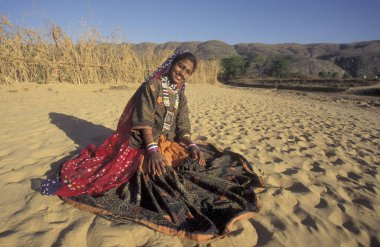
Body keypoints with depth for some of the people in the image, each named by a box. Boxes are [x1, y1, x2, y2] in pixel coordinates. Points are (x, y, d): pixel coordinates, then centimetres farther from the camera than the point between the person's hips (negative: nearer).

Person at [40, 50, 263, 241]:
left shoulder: (180, 95, 9)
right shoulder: (152, 86, -9)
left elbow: (182, 126, 4)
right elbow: (144, 122, -17)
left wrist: (191, 145, -15)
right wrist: (152, 149, -30)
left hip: (171, 143, 7)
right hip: (146, 142, -7)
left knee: (201, 159, -3)